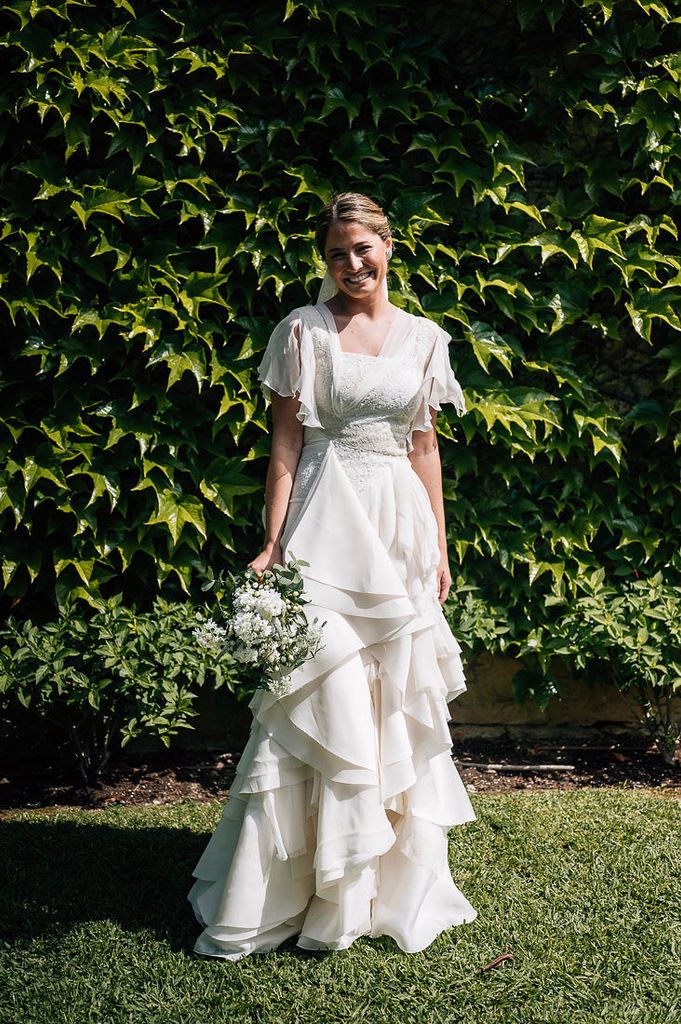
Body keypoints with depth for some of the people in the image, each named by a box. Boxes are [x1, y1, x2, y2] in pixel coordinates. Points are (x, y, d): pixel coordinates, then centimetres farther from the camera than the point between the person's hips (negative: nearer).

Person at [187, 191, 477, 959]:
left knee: (397, 699, 9)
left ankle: (395, 878, 25)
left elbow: (426, 447, 13)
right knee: (317, 694, -8)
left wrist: (439, 547, 10)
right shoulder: (302, 331, 2)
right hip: (326, 524, -4)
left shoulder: (424, 339, 11)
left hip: (400, 525, 4)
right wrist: (273, 543, -8)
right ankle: (269, 893, 2)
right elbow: (285, 442, -1)